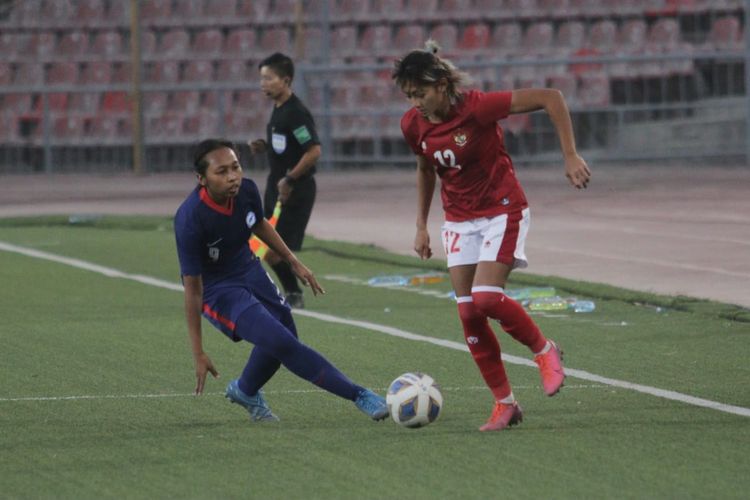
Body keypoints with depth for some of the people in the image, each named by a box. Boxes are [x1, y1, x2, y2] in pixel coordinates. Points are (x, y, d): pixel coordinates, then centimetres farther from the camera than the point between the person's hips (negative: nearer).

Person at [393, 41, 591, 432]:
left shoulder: (477, 107, -23)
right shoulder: (413, 125, -5)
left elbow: (550, 99, -20)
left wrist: (570, 156, -22)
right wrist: (421, 226, 14)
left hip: (502, 211, -6)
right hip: (459, 220, 6)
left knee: (486, 299, -21)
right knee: (468, 314, -2)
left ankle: (544, 350, 6)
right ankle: (505, 403, 9)